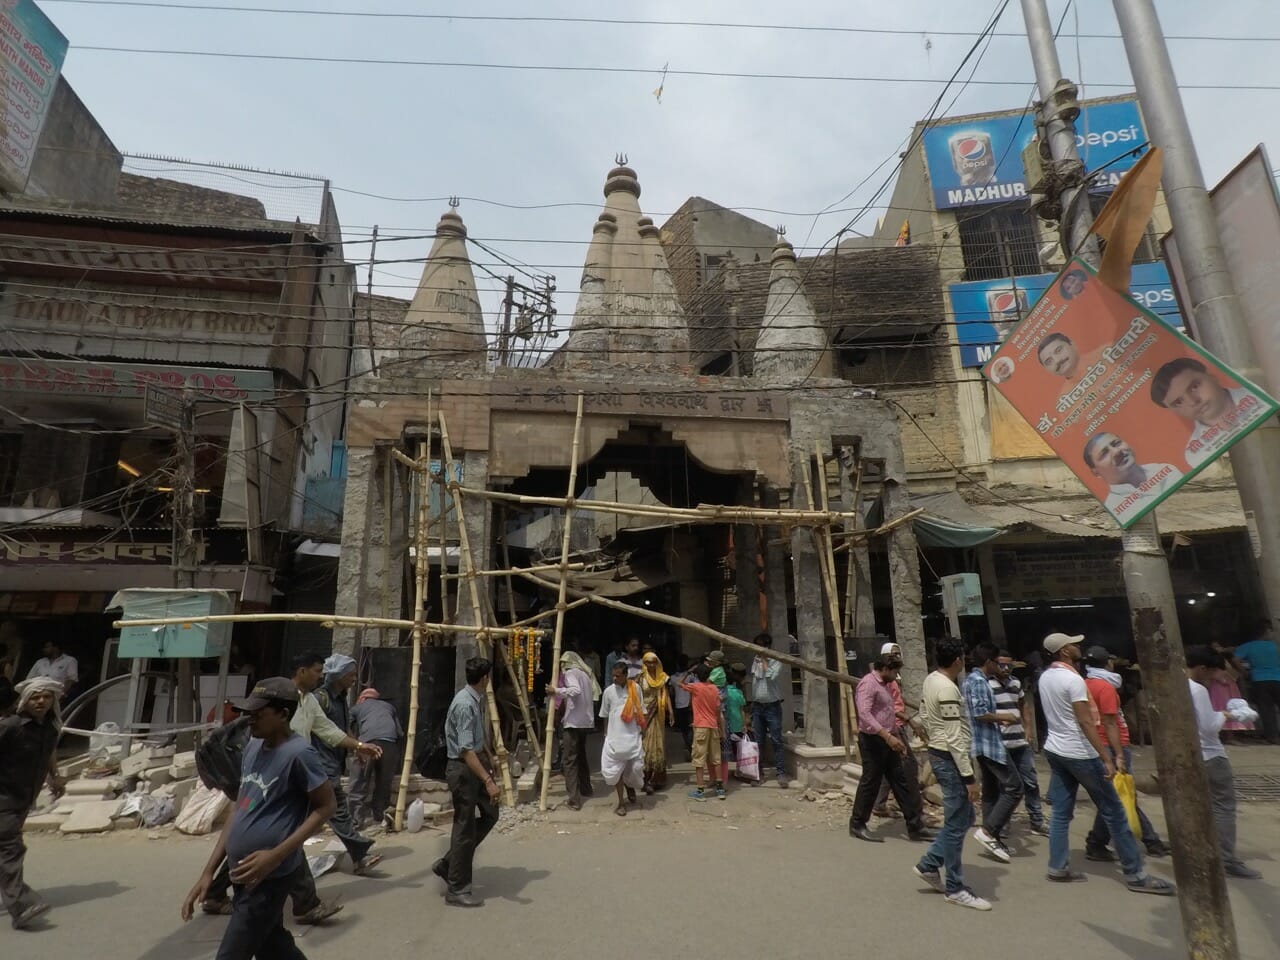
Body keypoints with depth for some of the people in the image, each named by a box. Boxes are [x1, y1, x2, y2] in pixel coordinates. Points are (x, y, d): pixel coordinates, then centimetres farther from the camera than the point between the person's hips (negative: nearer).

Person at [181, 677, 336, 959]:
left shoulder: (298, 753, -20)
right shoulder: (252, 747, 4)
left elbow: (326, 806, -16)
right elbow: (239, 809, 12)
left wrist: (277, 855, -21)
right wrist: (208, 871, 10)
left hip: (269, 879, -8)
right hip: (244, 875, 8)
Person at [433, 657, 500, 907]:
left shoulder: (477, 700, 3)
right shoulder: (465, 705, -26)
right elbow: (466, 750, -31)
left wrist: (489, 757, 29)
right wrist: (488, 781, -35)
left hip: (477, 761, 9)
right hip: (463, 768, -9)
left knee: (489, 814, 15)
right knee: (465, 827, 3)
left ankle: (448, 864, 27)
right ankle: (457, 891, 19)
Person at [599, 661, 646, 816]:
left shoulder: (635, 688, -2)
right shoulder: (609, 691, -2)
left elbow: (640, 711, 7)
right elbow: (605, 714, 9)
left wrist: (643, 729, 6)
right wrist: (605, 733, 11)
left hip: (633, 735, 0)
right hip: (615, 736, 0)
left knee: (636, 766, 2)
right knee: (616, 769, 2)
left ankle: (630, 787, 34)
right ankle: (621, 802, 15)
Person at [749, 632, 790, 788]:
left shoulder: (776, 661, -8)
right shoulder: (755, 660, 8)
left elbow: (771, 676, -24)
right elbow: (753, 681, 12)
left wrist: (764, 660, -16)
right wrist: (752, 703, 9)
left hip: (772, 706, -5)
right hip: (757, 706, 5)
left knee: (776, 741, -5)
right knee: (757, 740, 9)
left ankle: (781, 773, -2)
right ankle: (758, 770, 19)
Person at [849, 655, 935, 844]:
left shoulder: (884, 685, 16)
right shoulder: (868, 684, -17)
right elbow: (864, 714, -28)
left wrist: (897, 737, 22)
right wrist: (887, 736, -31)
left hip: (887, 742, 10)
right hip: (873, 741, -10)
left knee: (901, 782, 10)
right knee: (870, 783, 0)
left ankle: (915, 826, 17)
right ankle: (857, 825, 13)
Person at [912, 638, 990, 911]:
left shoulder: (930, 680, 7)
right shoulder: (948, 689, -23)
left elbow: (924, 715, 17)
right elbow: (955, 739, -23)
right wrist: (969, 777, -19)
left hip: (937, 754, 10)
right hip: (949, 759, -10)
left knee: (963, 818, 19)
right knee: (956, 825, 2)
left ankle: (928, 865, 24)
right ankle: (955, 889, 13)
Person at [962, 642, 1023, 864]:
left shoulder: (974, 679, 16)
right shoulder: (978, 681, -16)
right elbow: (980, 713, -24)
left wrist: (998, 718, 15)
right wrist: (1003, 717, -10)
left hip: (986, 742, 10)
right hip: (988, 743, -10)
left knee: (991, 791, 13)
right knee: (1014, 786, -7)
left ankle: (993, 837, 18)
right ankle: (988, 830, -6)